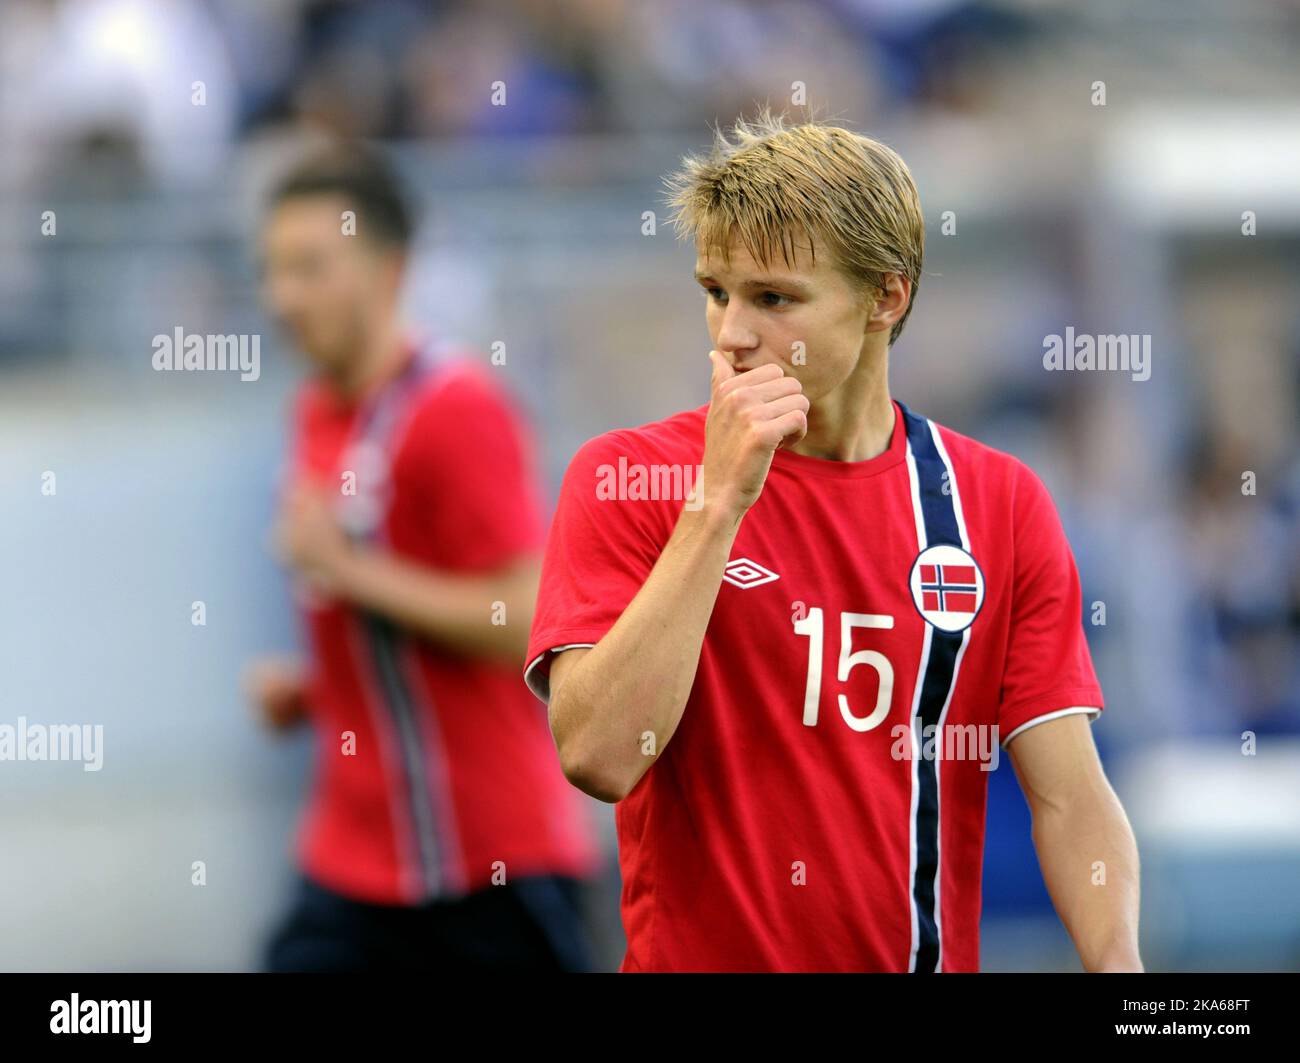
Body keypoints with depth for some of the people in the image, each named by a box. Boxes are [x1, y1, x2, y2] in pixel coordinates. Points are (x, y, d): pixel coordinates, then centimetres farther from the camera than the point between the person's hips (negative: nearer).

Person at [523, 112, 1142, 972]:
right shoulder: (622, 480, -6)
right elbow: (598, 758, -19)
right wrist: (719, 498, -21)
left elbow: (1069, 799, -5)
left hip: (929, 954, 2)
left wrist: (1119, 965, -23)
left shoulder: (1001, 503, 0)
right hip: (698, 956, -2)